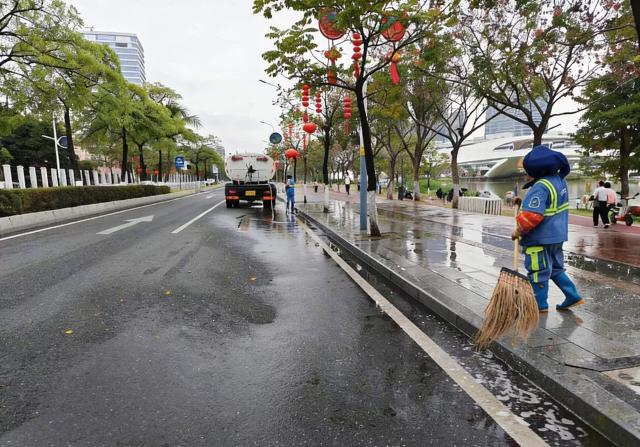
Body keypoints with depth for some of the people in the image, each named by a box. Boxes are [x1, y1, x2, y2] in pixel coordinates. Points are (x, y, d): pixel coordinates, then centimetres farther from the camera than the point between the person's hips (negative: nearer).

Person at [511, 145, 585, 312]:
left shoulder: (541, 187, -26)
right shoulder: (560, 179, 4)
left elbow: (531, 217, -28)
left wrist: (518, 232, -14)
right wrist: (523, 201, 11)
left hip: (540, 238, -9)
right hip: (557, 235, 9)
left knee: (538, 271, 5)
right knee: (555, 268, 23)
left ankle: (540, 305, 16)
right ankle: (573, 296, 25)